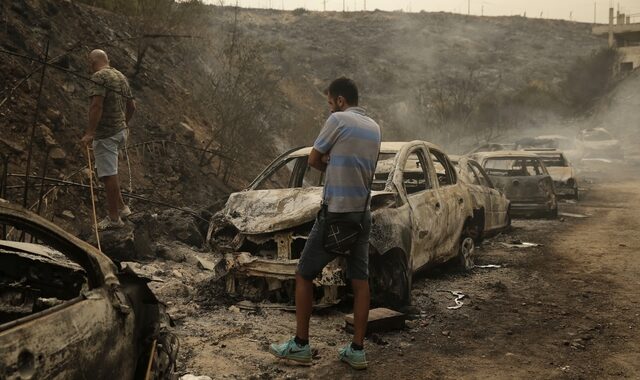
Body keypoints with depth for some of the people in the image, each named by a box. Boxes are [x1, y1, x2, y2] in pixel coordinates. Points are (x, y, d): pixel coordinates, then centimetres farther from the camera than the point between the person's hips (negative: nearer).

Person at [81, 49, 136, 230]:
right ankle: (121, 206, 23)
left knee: (108, 174, -2)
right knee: (104, 169, 21)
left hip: (105, 133, -9)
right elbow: (132, 106, 19)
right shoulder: (121, 77, 13)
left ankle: (114, 218, 4)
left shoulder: (99, 76, -12)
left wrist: (89, 132, -24)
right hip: (120, 131, 9)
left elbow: (96, 105, -23)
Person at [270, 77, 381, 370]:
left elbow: (314, 160, -4)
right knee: (360, 280, 6)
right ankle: (357, 350, 9)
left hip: (336, 212, -7)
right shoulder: (374, 127, 11)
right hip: (362, 213, 7)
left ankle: (300, 345, 9)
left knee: (304, 275, 5)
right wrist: (335, 165, 5)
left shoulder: (338, 120, -11)